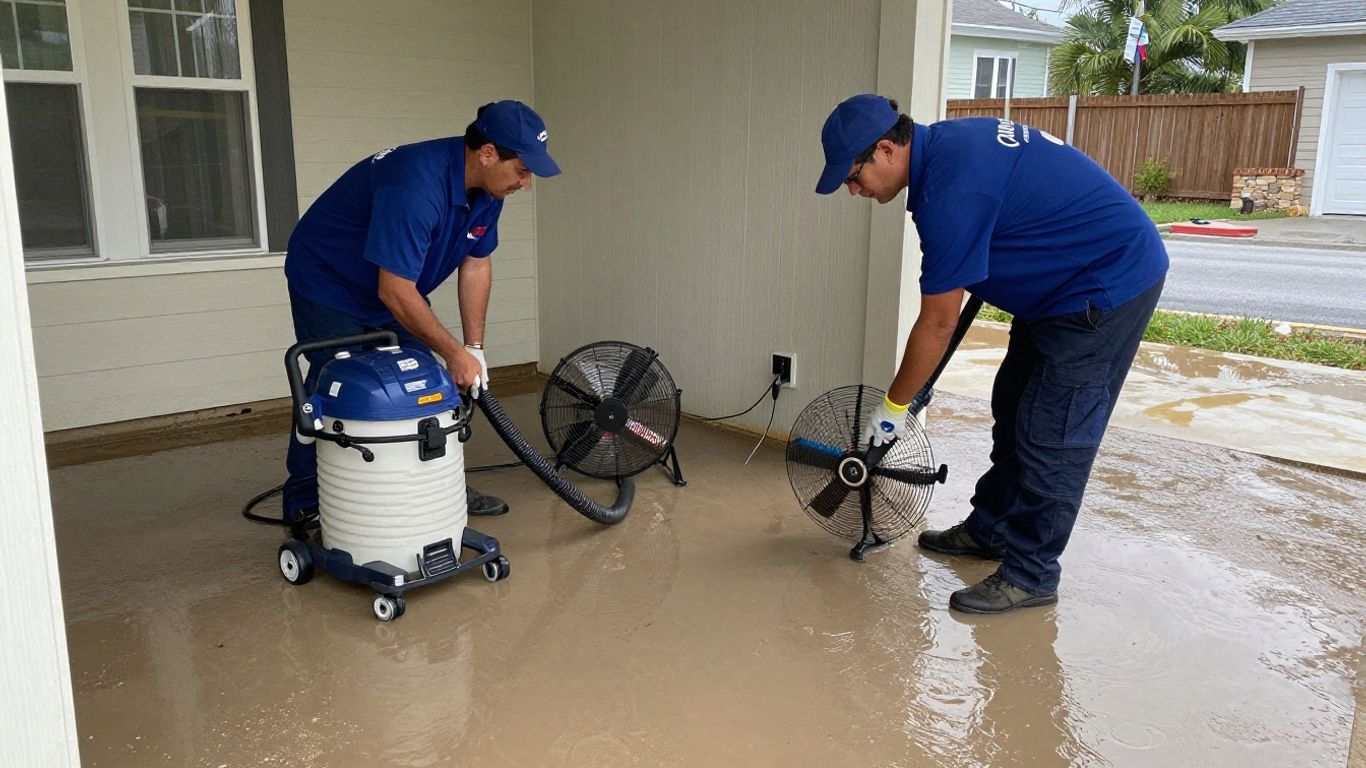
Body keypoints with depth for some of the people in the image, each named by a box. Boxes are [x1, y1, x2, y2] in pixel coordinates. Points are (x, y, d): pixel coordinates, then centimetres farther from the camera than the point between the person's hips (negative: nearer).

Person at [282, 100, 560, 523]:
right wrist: (455, 353, -28)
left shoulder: (486, 188, -11)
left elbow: (475, 265, -1)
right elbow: (395, 292, -36)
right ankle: (305, 509, 7)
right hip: (329, 285, -8)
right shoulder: (416, 186, -38)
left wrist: (474, 347, -7)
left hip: (399, 287, 8)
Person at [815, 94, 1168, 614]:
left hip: (1110, 284, -10)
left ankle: (1031, 575, 5)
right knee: (1012, 410, 15)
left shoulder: (951, 190, -29)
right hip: (1067, 280, 10)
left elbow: (938, 322, -22)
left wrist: (894, 405, -11)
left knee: (1051, 434, -6)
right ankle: (990, 528, 28)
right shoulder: (944, 143, 0)